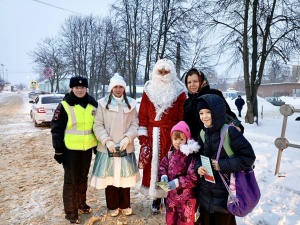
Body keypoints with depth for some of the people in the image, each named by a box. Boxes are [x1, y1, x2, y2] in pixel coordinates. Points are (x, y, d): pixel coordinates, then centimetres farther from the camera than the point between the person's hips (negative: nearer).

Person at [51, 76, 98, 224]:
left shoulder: (92, 104, 4)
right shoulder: (64, 106, -10)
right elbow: (56, 129, -9)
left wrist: (97, 145, 12)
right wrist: (58, 150, -10)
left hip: (87, 148, 5)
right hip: (70, 149, -4)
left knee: (83, 178, 18)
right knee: (71, 180, 4)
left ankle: (81, 204, 35)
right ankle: (71, 212, 18)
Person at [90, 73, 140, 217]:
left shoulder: (131, 103, 4)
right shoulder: (103, 103, -3)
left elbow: (134, 124, 2)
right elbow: (98, 125, -4)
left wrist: (127, 138, -14)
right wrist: (107, 140, -15)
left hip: (126, 147, 2)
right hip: (107, 147, -1)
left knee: (125, 176, 11)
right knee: (110, 176, 8)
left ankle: (125, 205, 30)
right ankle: (112, 206, 27)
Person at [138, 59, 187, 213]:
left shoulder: (179, 91, 2)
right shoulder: (149, 90, 6)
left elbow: (183, 117, -1)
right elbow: (143, 115, 3)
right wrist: (142, 137, -3)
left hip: (172, 135, -1)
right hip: (152, 134, 2)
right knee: (153, 164, 5)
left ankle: (169, 196, 21)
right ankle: (156, 197, 21)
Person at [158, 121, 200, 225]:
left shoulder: (191, 156, -21)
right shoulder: (171, 153, 1)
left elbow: (194, 177, -24)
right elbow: (163, 166, 9)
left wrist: (178, 182, -27)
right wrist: (163, 175, -11)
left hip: (186, 196, -6)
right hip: (171, 194, 7)